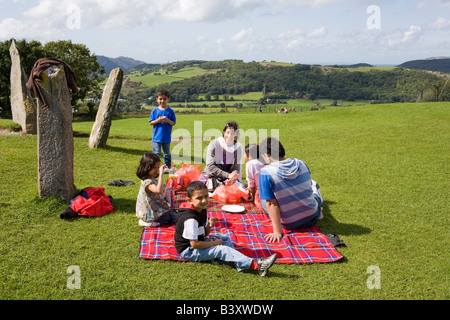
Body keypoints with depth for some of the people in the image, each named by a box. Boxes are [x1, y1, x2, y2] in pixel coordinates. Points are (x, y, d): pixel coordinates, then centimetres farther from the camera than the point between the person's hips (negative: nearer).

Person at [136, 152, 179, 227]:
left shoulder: (152, 179, 5)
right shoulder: (147, 182, -28)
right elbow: (158, 190, -47)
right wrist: (161, 174, -48)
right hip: (151, 214, -10)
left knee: (174, 212, 23)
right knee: (176, 217, -6)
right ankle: (149, 222, -4)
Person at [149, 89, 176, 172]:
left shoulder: (170, 111, 0)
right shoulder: (154, 111, 0)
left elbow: (173, 123, 0)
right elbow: (150, 122, 1)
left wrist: (168, 120, -19)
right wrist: (157, 120, -16)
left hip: (167, 137, 1)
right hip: (156, 137, 0)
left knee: (167, 154, 12)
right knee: (156, 153, 0)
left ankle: (167, 168, 23)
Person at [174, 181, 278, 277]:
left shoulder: (202, 210, 2)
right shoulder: (190, 219, -28)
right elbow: (194, 244, -29)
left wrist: (209, 225, -13)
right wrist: (214, 243, -16)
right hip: (188, 250, -10)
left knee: (225, 239, 10)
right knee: (222, 249, -23)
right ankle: (256, 265, -30)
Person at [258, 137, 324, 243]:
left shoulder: (266, 173, -23)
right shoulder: (300, 163, -9)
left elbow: (272, 204, -22)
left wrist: (277, 232, -18)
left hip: (289, 225, -3)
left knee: (264, 201, 25)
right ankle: (316, 193, 64)